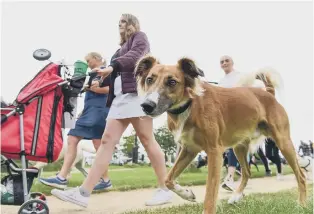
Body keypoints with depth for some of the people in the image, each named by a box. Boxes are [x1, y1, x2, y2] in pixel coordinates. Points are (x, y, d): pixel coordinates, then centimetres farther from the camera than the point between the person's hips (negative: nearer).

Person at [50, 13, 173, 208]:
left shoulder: (139, 36, 10)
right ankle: (83, 193, -11)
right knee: (108, 140, -4)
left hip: (136, 93, -7)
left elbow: (135, 56, -14)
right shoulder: (124, 45, 32)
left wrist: (112, 67, -27)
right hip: (121, 96, 8)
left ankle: (165, 190, -2)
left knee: (147, 140, -10)